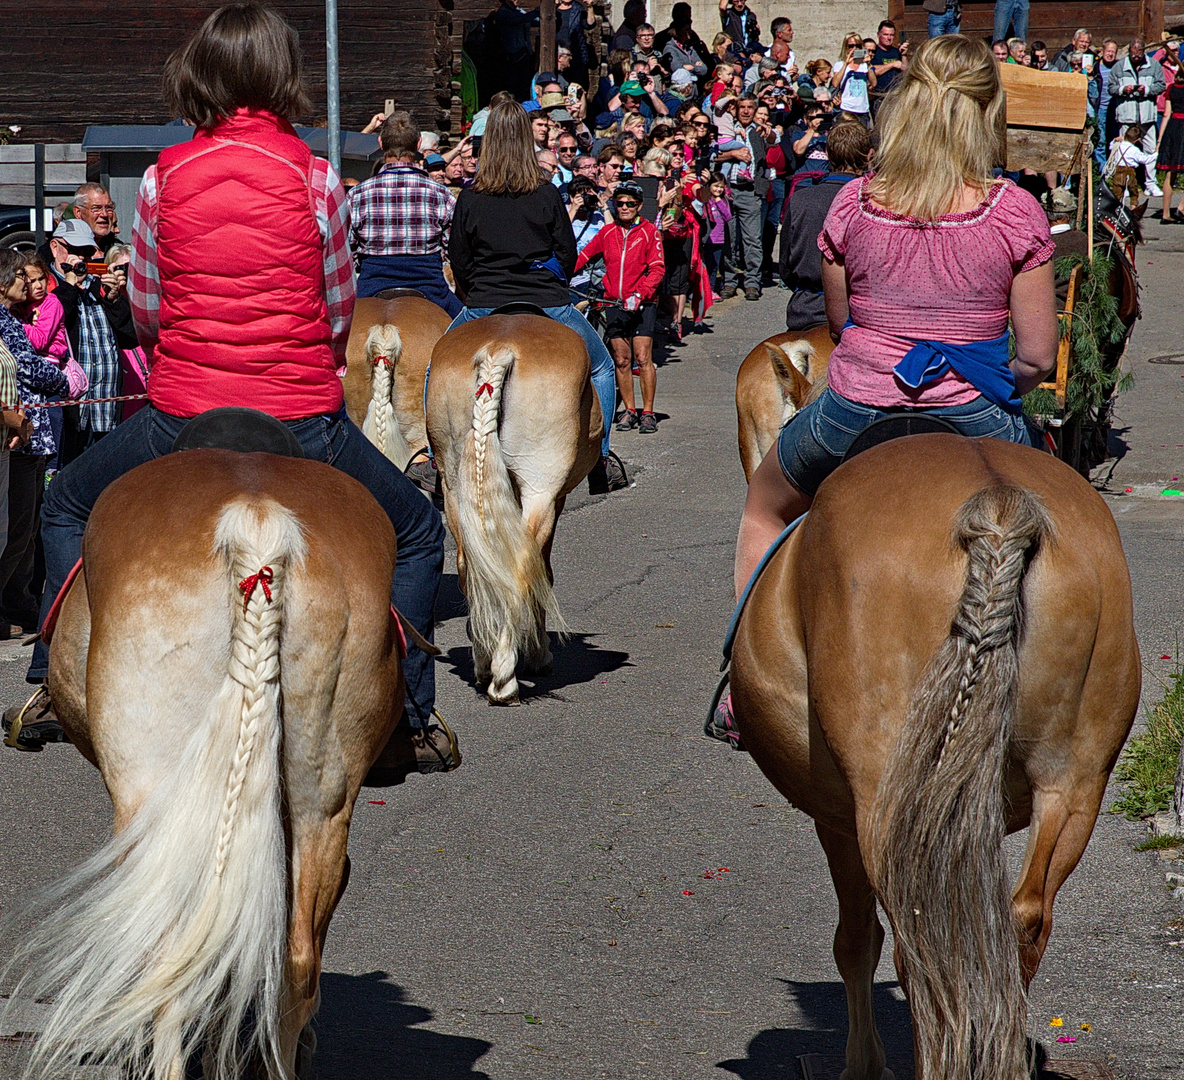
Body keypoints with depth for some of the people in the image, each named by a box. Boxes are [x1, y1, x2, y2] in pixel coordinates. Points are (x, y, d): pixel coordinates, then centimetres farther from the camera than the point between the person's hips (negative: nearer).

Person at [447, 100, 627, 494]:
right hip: (548, 306, 0)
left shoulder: (470, 199, -2)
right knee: (601, 369, 21)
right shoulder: (548, 196, -2)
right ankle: (600, 461, 13)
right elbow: (568, 255, 3)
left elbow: (459, 263, 4)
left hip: (484, 309, 0)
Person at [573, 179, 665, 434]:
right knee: (621, 360, 5)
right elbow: (584, 256, 14)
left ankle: (648, 413, -5)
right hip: (615, 304, 4)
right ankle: (629, 411, 13)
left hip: (642, 304, -4)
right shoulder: (608, 232, 10)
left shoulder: (648, 231, -2)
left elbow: (657, 269, -7)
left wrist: (639, 294, -20)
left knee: (643, 359, -10)